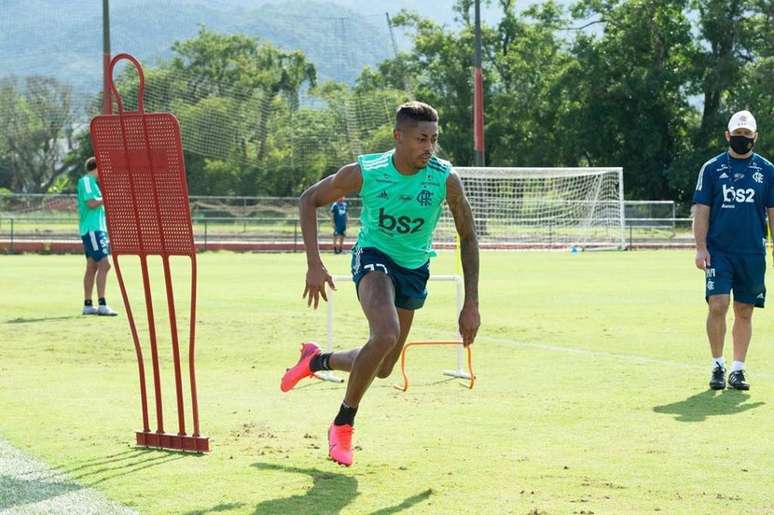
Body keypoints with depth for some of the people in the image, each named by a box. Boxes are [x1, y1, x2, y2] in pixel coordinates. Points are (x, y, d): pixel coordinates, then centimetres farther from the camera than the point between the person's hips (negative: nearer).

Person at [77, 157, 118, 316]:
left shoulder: (92, 182, 21)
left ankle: (88, 305, 13)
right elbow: (91, 203, -19)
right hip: (92, 229, -11)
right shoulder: (86, 181, -9)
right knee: (104, 264, -16)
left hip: (98, 229, 11)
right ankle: (102, 305, -19)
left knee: (92, 267, 10)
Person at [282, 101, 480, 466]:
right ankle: (343, 425, -12)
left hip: (414, 269, 3)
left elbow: (468, 237, -7)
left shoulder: (446, 179, -20)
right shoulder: (364, 173, -22)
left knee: (382, 368, 10)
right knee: (386, 336, -31)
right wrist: (314, 264, -16)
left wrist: (471, 305, -9)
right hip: (374, 257, -3)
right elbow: (309, 200, -7)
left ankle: (317, 360, 40)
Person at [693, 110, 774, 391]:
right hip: (719, 250, -2)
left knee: (744, 312, 5)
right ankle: (718, 365, 2)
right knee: (718, 306, -12)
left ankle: (738, 369, 14)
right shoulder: (712, 168, 4)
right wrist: (701, 248, -7)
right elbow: (701, 210, 3)